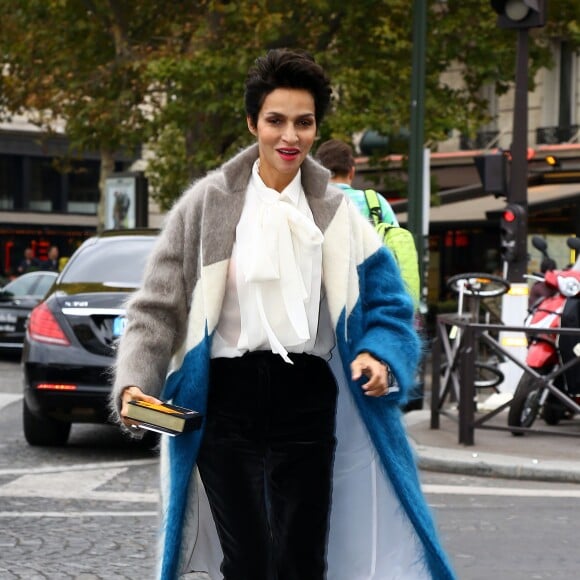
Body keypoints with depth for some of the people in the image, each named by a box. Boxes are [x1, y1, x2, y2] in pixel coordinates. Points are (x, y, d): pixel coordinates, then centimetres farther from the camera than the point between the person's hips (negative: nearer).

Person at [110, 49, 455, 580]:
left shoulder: (336, 213, 7)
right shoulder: (209, 203, 1)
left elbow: (384, 302, 9)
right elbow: (158, 307, -1)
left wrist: (380, 356, -11)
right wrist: (134, 384, -15)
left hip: (306, 399, 1)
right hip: (227, 397, -1)